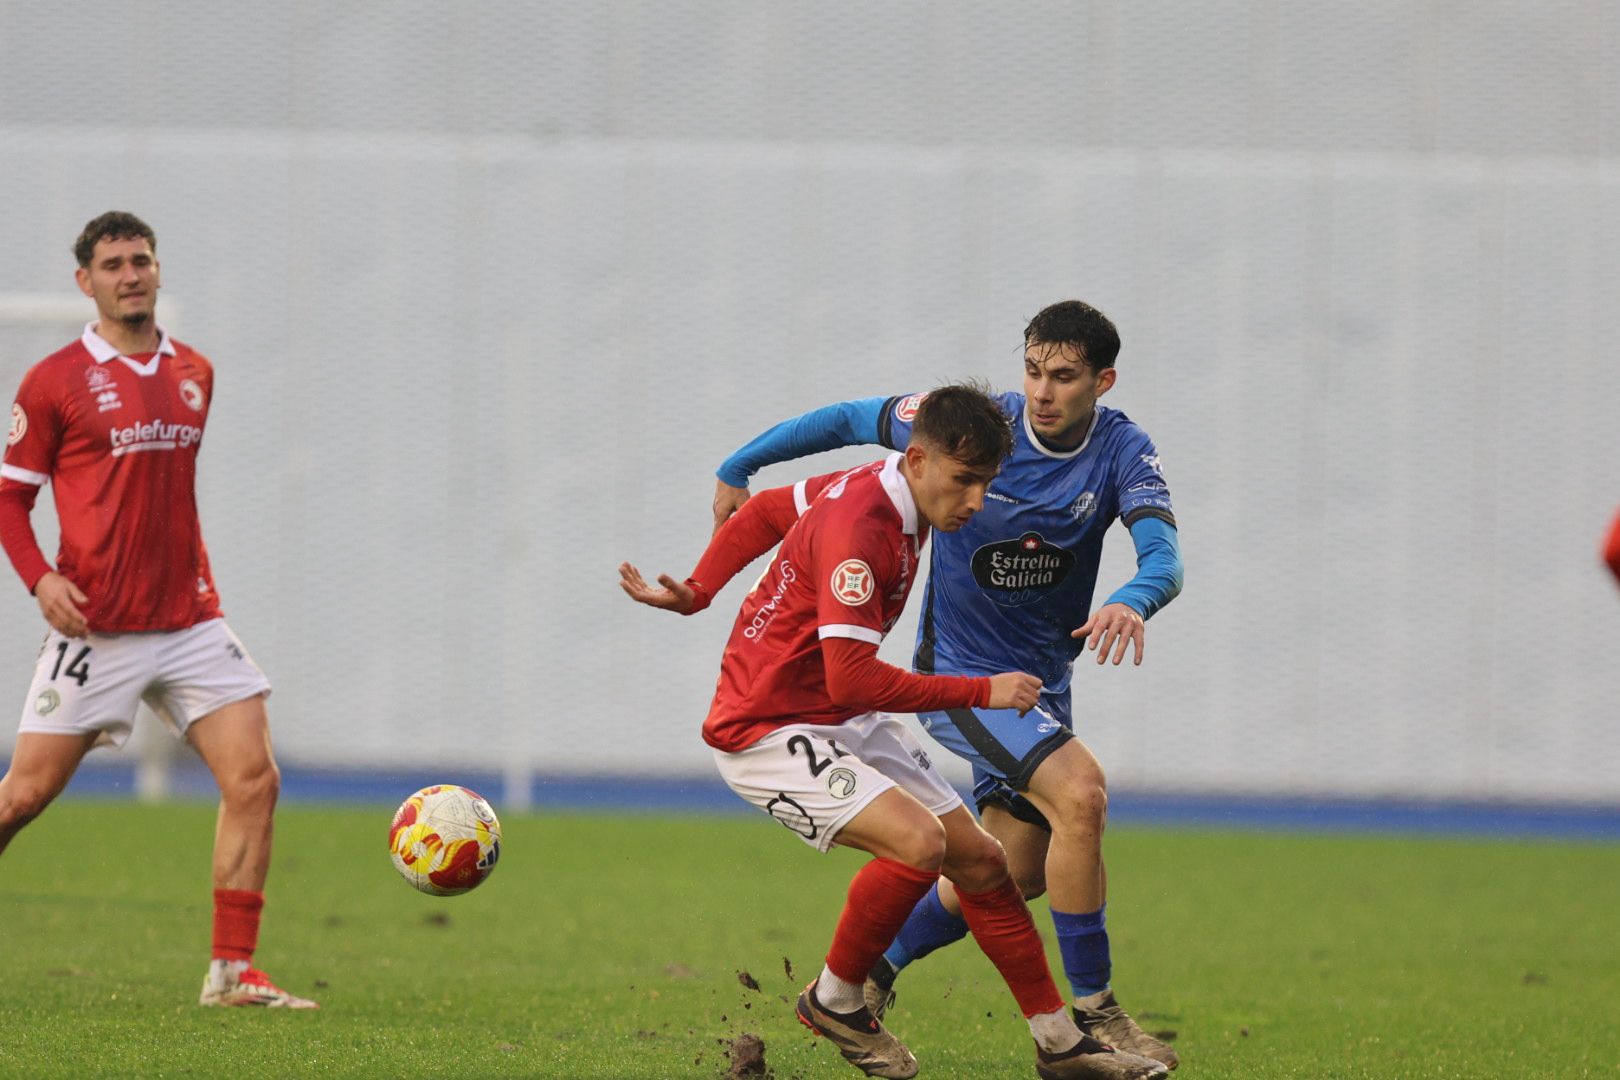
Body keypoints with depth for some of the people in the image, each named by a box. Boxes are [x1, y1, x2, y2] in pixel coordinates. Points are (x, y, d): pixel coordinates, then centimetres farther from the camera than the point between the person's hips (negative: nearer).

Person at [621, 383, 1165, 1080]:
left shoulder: (883, 492, 3)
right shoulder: (857, 529, -28)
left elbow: (764, 512, 17)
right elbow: (852, 680, -32)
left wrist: (697, 592, 9)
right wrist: (982, 692, -25)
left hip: (841, 726, 10)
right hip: (765, 733, -10)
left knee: (980, 862, 5)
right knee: (918, 841, -29)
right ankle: (835, 1000, -6)